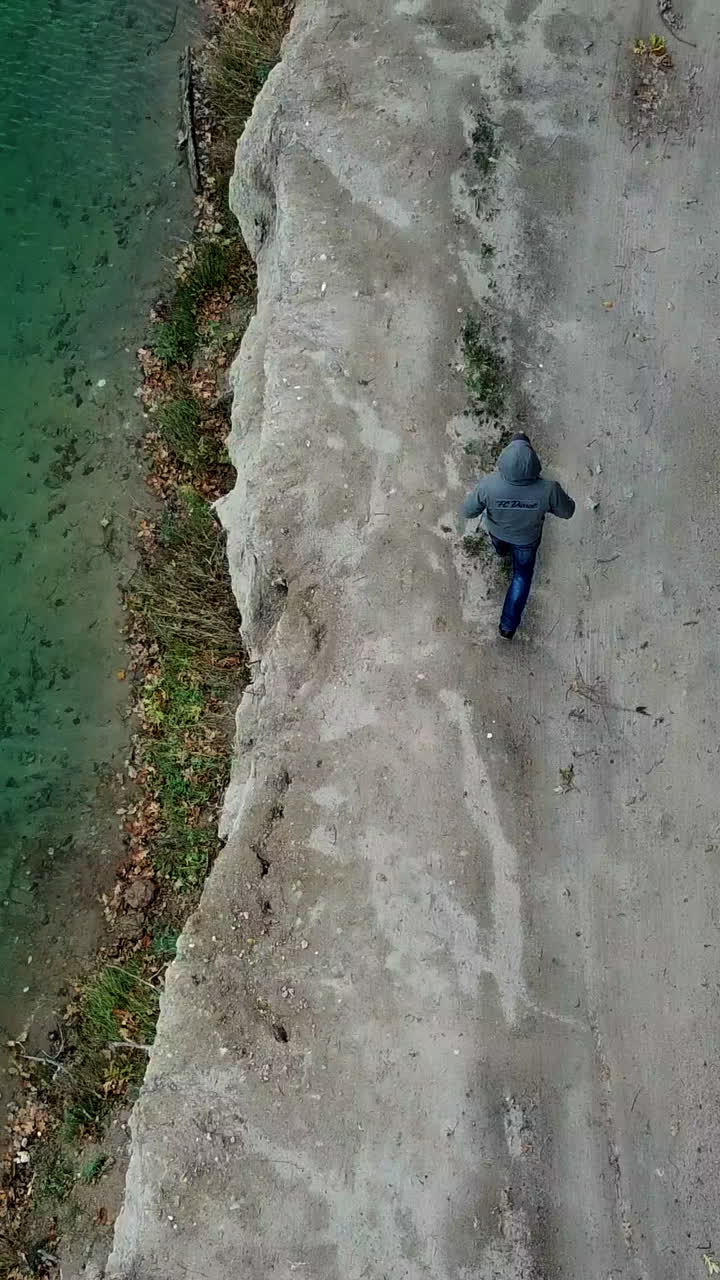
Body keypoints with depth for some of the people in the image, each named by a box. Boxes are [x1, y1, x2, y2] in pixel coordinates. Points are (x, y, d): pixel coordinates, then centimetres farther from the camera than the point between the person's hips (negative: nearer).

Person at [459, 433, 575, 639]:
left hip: (497, 531, 1)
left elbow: (467, 512, -23)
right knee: (522, 575, 27)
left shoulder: (489, 485, -41)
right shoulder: (548, 490, -40)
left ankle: (502, 550, 74)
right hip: (526, 539, -1)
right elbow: (567, 511, -19)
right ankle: (508, 625, 36)